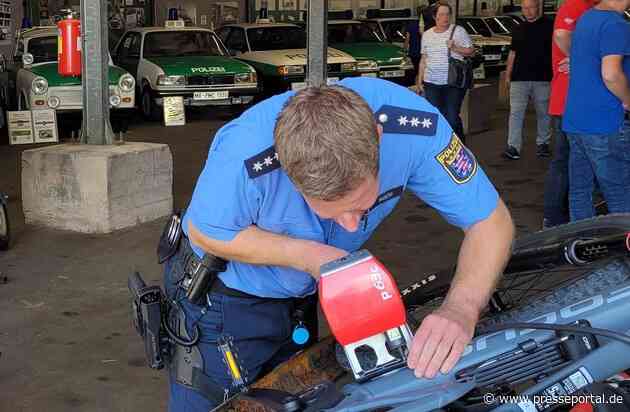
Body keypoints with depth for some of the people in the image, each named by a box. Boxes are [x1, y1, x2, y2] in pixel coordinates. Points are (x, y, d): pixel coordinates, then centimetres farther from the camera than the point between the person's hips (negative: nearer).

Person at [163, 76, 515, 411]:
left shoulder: (413, 126, -34)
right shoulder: (245, 156, -40)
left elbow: (492, 221, -24)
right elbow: (206, 234, -20)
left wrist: (461, 309, -42)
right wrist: (306, 255, -32)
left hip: (302, 296, 3)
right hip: (224, 295, -3)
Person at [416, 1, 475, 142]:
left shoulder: (458, 31, 0)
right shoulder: (427, 35, 11)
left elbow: (470, 51, 0)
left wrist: (455, 48, -17)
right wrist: (419, 81, 13)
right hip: (431, 83, 4)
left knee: (452, 118, -5)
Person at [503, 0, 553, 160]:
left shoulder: (549, 26, 1)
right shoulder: (518, 29, 13)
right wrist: (508, 75, 13)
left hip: (542, 79, -2)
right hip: (519, 78, 3)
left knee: (543, 113, 8)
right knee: (516, 112, -5)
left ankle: (542, 143, 22)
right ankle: (513, 147, -7)